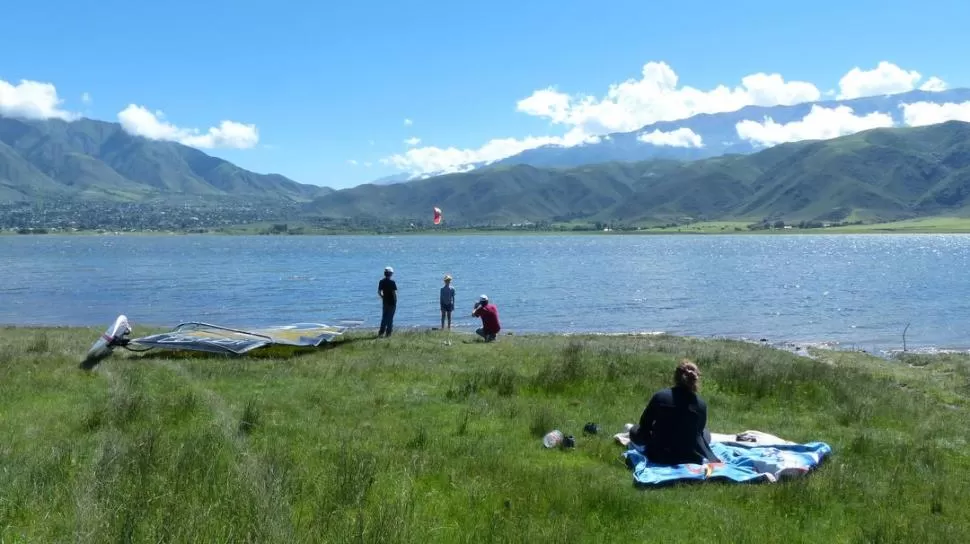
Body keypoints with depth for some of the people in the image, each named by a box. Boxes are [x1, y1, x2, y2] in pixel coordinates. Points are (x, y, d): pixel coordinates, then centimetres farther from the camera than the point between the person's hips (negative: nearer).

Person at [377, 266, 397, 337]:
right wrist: (395, 300, -3)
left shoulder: (381, 282, 2)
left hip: (385, 302, 5)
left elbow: (379, 292, 5)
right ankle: (388, 333, 5)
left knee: (384, 317, 13)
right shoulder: (392, 282, -15)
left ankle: (381, 332, 8)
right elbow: (394, 293, -16)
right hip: (392, 302, -5)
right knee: (390, 318, 3)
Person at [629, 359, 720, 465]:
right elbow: (698, 431, 7)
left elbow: (644, 424, -1)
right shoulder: (701, 404, -12)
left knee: (635, 430, 23)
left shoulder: (659, 396, -14)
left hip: (659, 456, 0)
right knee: (705, 433, 30)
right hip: (691, 457, 0)